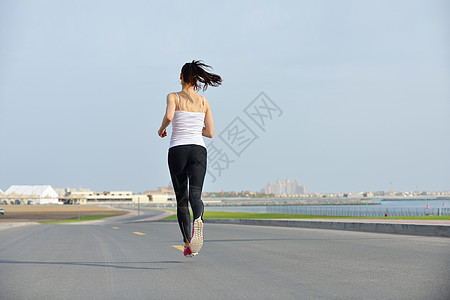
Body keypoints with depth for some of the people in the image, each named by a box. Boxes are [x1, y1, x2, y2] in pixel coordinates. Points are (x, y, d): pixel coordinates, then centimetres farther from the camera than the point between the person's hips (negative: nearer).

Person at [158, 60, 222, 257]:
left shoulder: (173, 97, 0)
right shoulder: (204, 101, 11)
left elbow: (169, 116, -22)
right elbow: (210, 133, 11)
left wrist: (161, 129, -1)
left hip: (177, 150, -1)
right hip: (198, 150, 1)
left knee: (181, 199, 11)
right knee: (195, 195, -12)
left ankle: (188, 244, 14)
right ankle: (198, 220, -47)